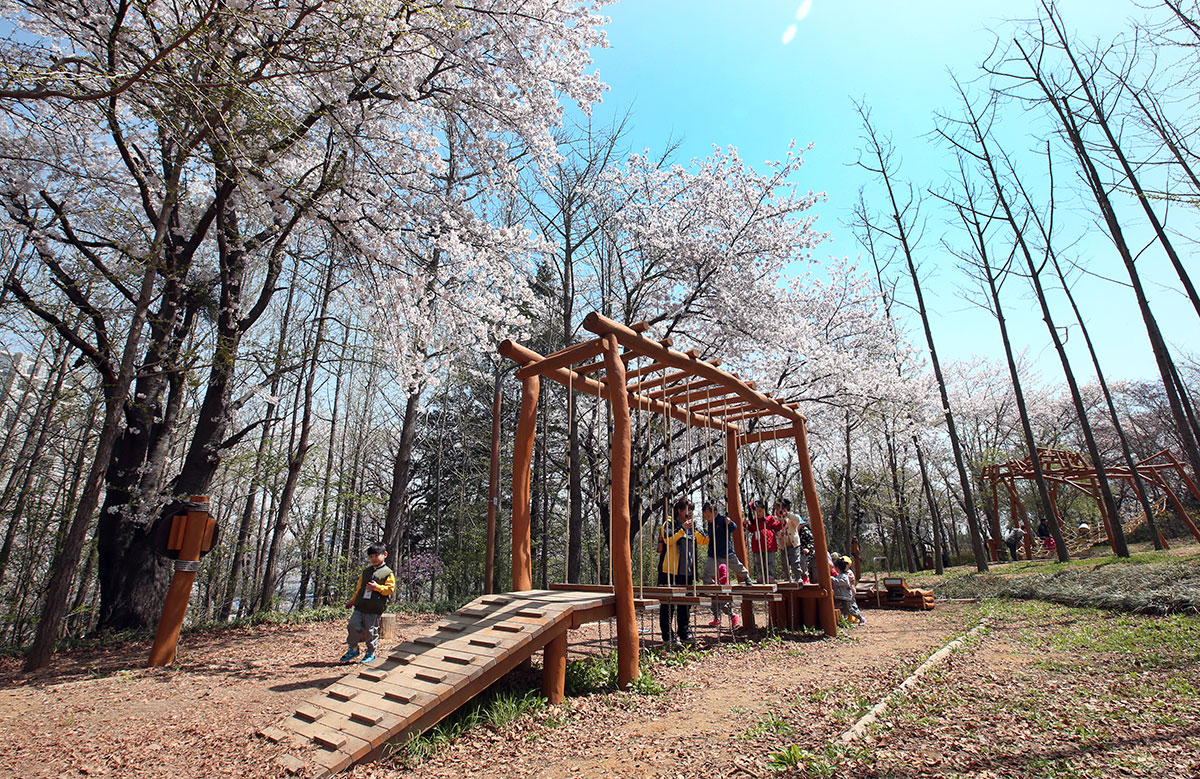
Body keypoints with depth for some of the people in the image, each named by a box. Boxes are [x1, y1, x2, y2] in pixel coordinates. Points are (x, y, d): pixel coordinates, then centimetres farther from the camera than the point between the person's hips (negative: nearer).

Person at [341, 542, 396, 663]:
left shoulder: (388, 573, -5)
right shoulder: (366, 571, 13)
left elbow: (390, 589, -10)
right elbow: (359, 588, 22)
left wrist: (377, 587, -20)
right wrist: (352, 601, 22)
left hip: (375, 609, -5)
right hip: (360, 606, 5)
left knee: (371, 631, 2)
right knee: (353, 626, 1)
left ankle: (371, 652, 21)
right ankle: (353, 649, 22)